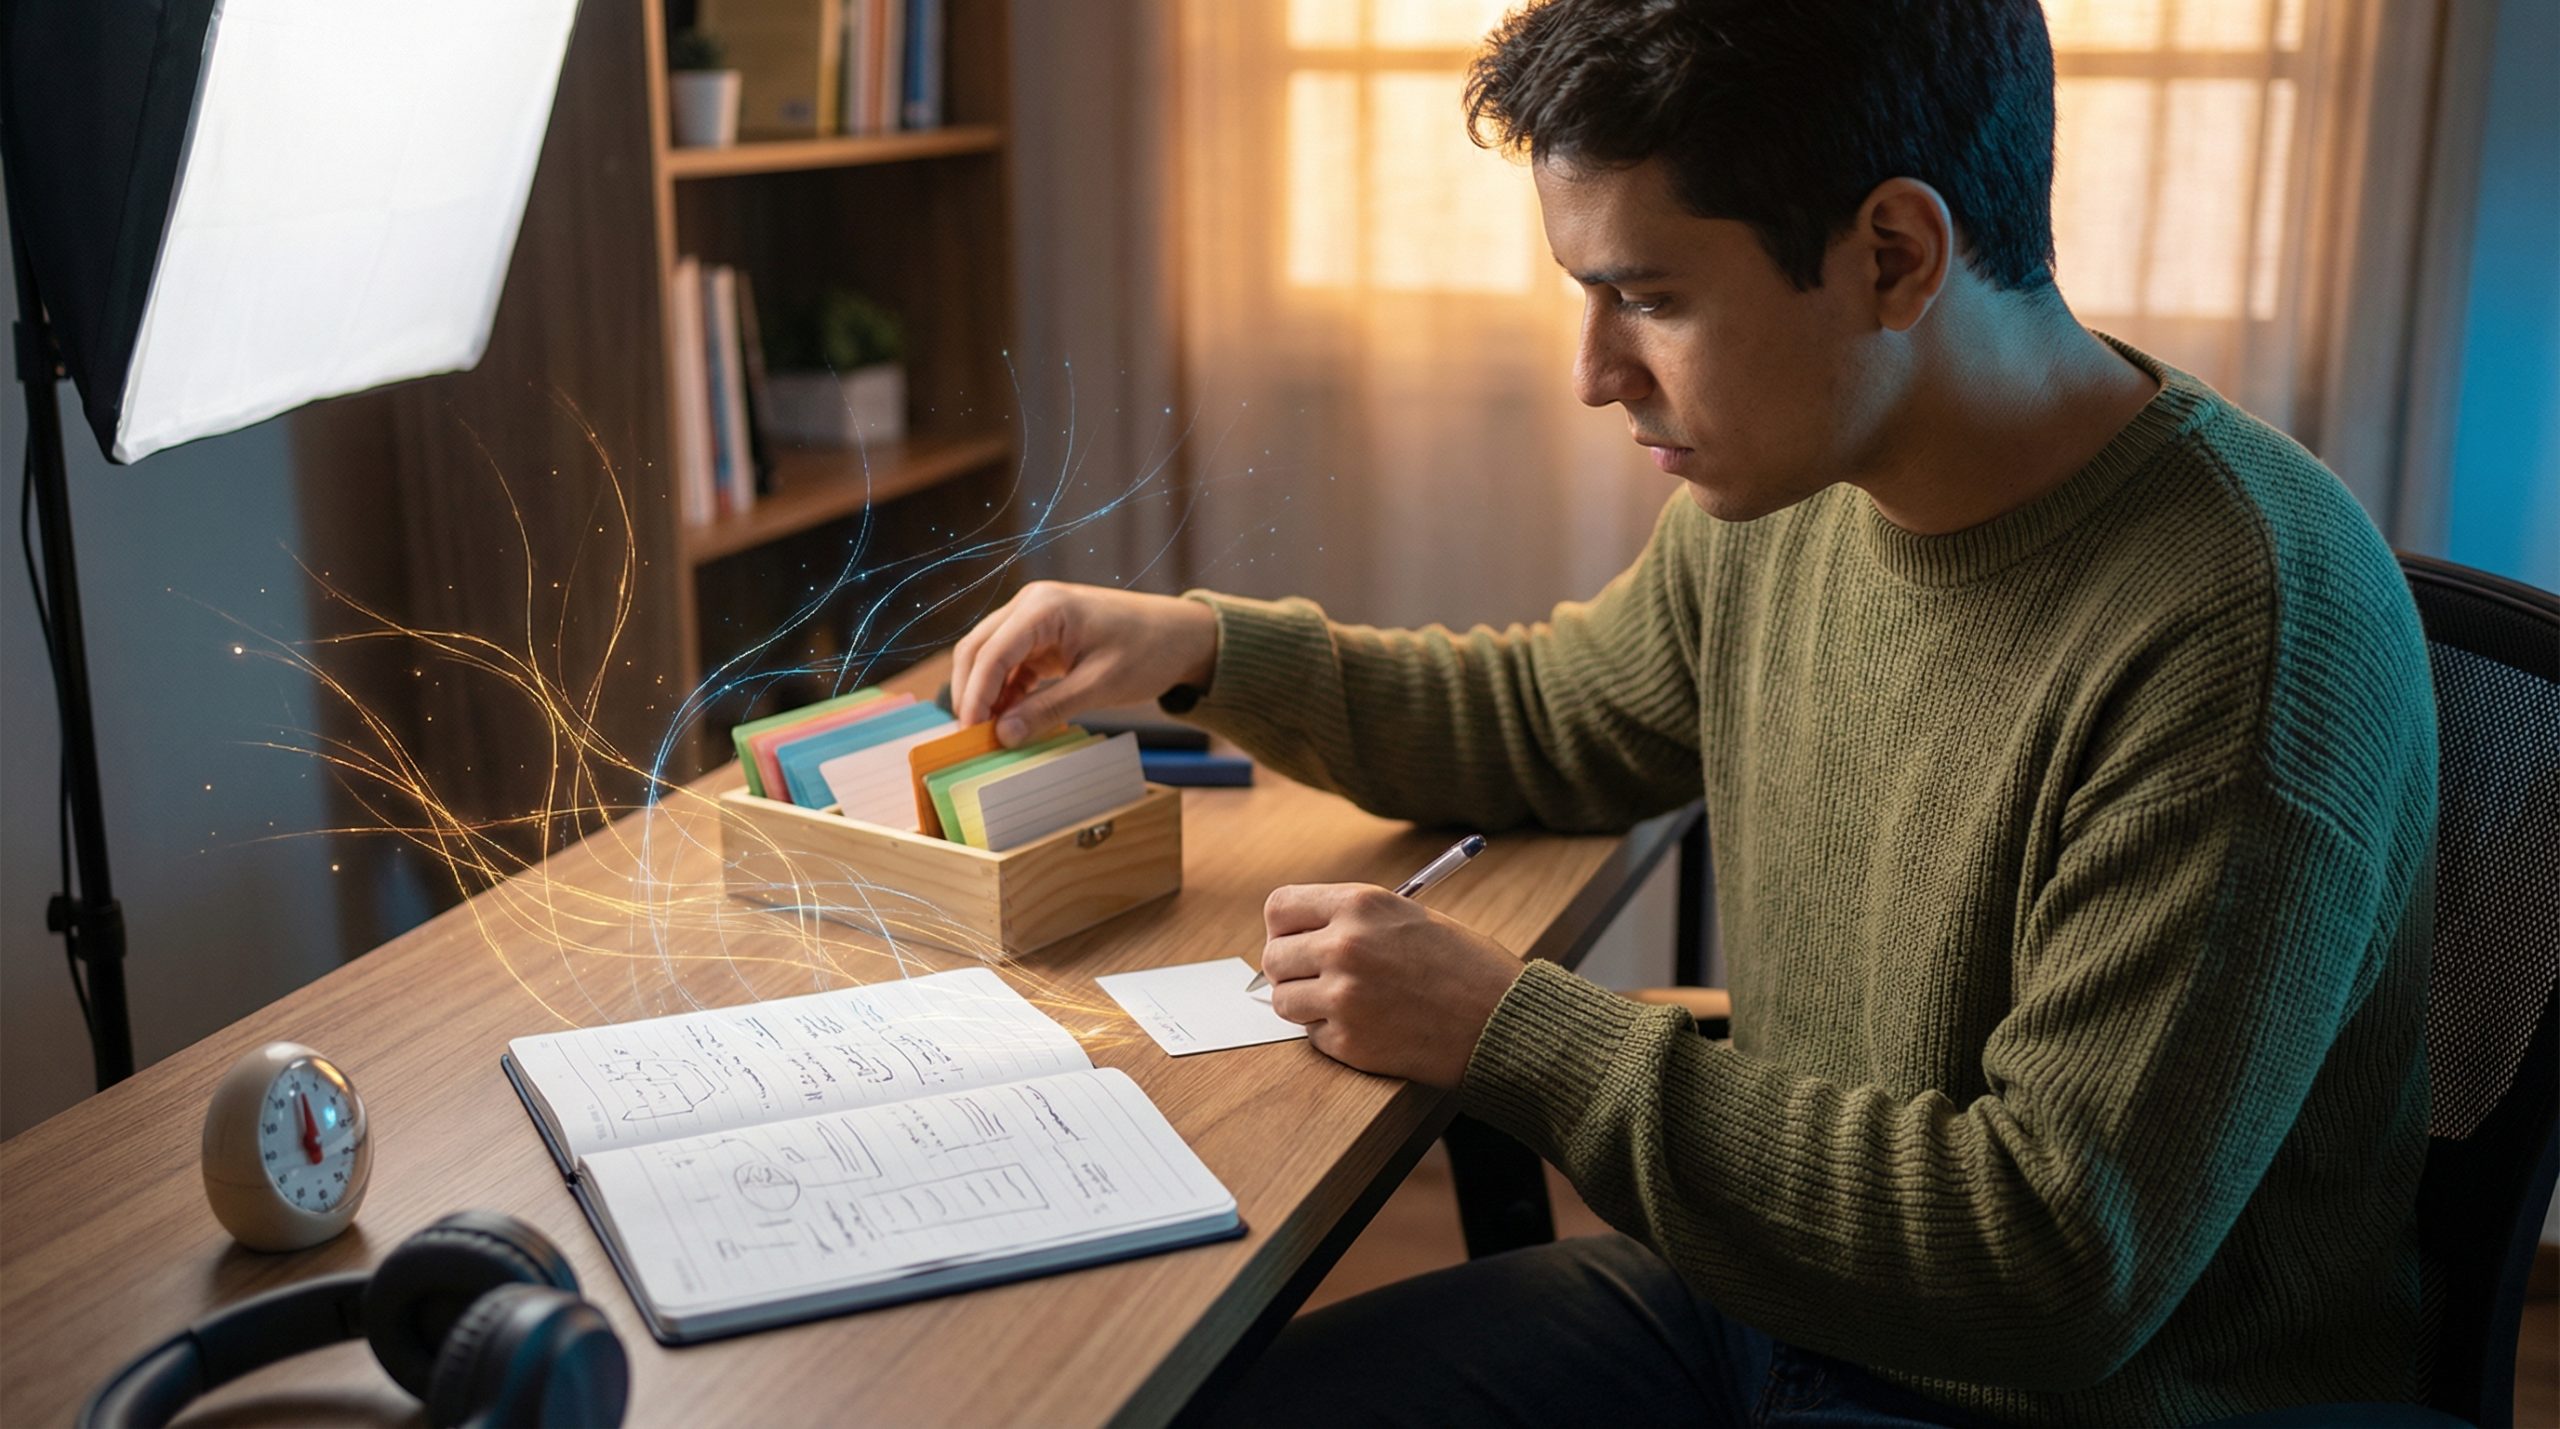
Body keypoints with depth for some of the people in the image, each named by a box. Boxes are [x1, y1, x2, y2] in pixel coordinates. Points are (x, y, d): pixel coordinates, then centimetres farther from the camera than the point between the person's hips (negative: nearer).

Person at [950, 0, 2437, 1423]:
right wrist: (1210, 647, 3)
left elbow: (2063, 1261, -27)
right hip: (1776, 1288, 7)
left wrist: (1511, 1033, -24)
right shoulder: (1787, 497, -3)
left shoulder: (2253, 631, -27)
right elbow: (1556, 719, 17)